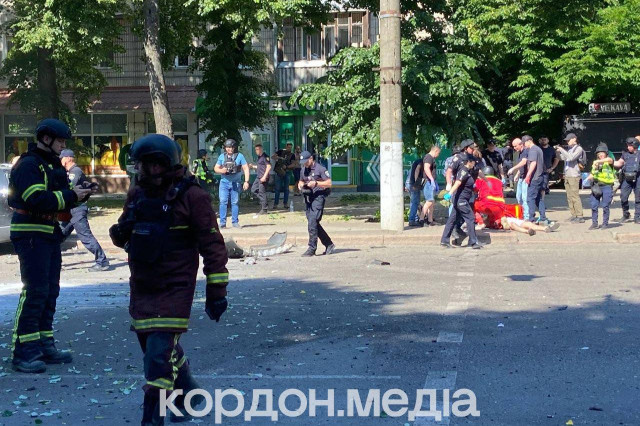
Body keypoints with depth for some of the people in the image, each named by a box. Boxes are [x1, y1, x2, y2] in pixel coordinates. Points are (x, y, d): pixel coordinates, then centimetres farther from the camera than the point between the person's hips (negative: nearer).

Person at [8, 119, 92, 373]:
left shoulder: (52, 165, 18)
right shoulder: (28, 164, -12)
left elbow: (57, 196, 18)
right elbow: (37, 200, -24)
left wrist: (78, 194, -1)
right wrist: (71, 196, -19)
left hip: (50, 235, 10)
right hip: (30, 235, -10)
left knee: (50, 292, 12)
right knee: (34, 291, -12)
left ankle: (44, 345, 20)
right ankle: (23, 353, -9)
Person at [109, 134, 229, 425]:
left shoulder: (191, 196, -11)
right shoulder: (136, 195, 8)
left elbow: (212, 245, -10)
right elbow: (121, 236, 18)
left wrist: (217, 291, -12)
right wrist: (121, 231, -8)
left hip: (175, 289, -7)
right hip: (141, 288, 7)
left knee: (160, 352, -11)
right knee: (154, 346, 16)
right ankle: (187, 395, 38)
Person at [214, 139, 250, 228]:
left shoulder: (239, 156, 1)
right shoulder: (222, 156, 7)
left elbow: (246, 169, -1)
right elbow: (216, 168, 10)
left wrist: (246, 181, -9)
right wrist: (221, 170, -13)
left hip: (235, 183, -1)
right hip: (224, 183, 1)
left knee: (235, 203, 4)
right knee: (223, 202, -8)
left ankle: (235, 222, 12)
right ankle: (222, 222, -6)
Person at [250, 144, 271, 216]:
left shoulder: (265, 157, -12)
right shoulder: (258, 157, 16)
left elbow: (269, 166, -18)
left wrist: (264, 177, -22)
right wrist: (253, 166, 10)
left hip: (263, 178, -10)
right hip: (258, 177, 10)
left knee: (262, 192, -6)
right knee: (253, 189, 10)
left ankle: (264, 210, -1)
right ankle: (262, 201, 19)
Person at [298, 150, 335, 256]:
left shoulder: (320, 169, -7)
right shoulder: (303, 170, 15)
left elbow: (329, 183, -9)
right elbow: (301, 181, 30)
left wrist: (316, 183, -20)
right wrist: (300, 185, 6)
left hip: (318, 197, -8)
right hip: (308, 197, 8)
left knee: (312, 221, -16)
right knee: (314, 223, 8)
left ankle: (312, 248, -13)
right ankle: (329, 245, 21)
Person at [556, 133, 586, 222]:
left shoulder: (578, 149, -5)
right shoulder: (569, 149, 18)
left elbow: (571, 158, -19)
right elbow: (563, 158, 16)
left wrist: (562, 150, -15)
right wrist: (559, 151, 3)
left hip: (574, 176, -8)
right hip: (567, 175, 8)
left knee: (575, 196, -10)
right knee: (569, 197, 8)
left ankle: (580, 216, -8)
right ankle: (574, 215, 13)